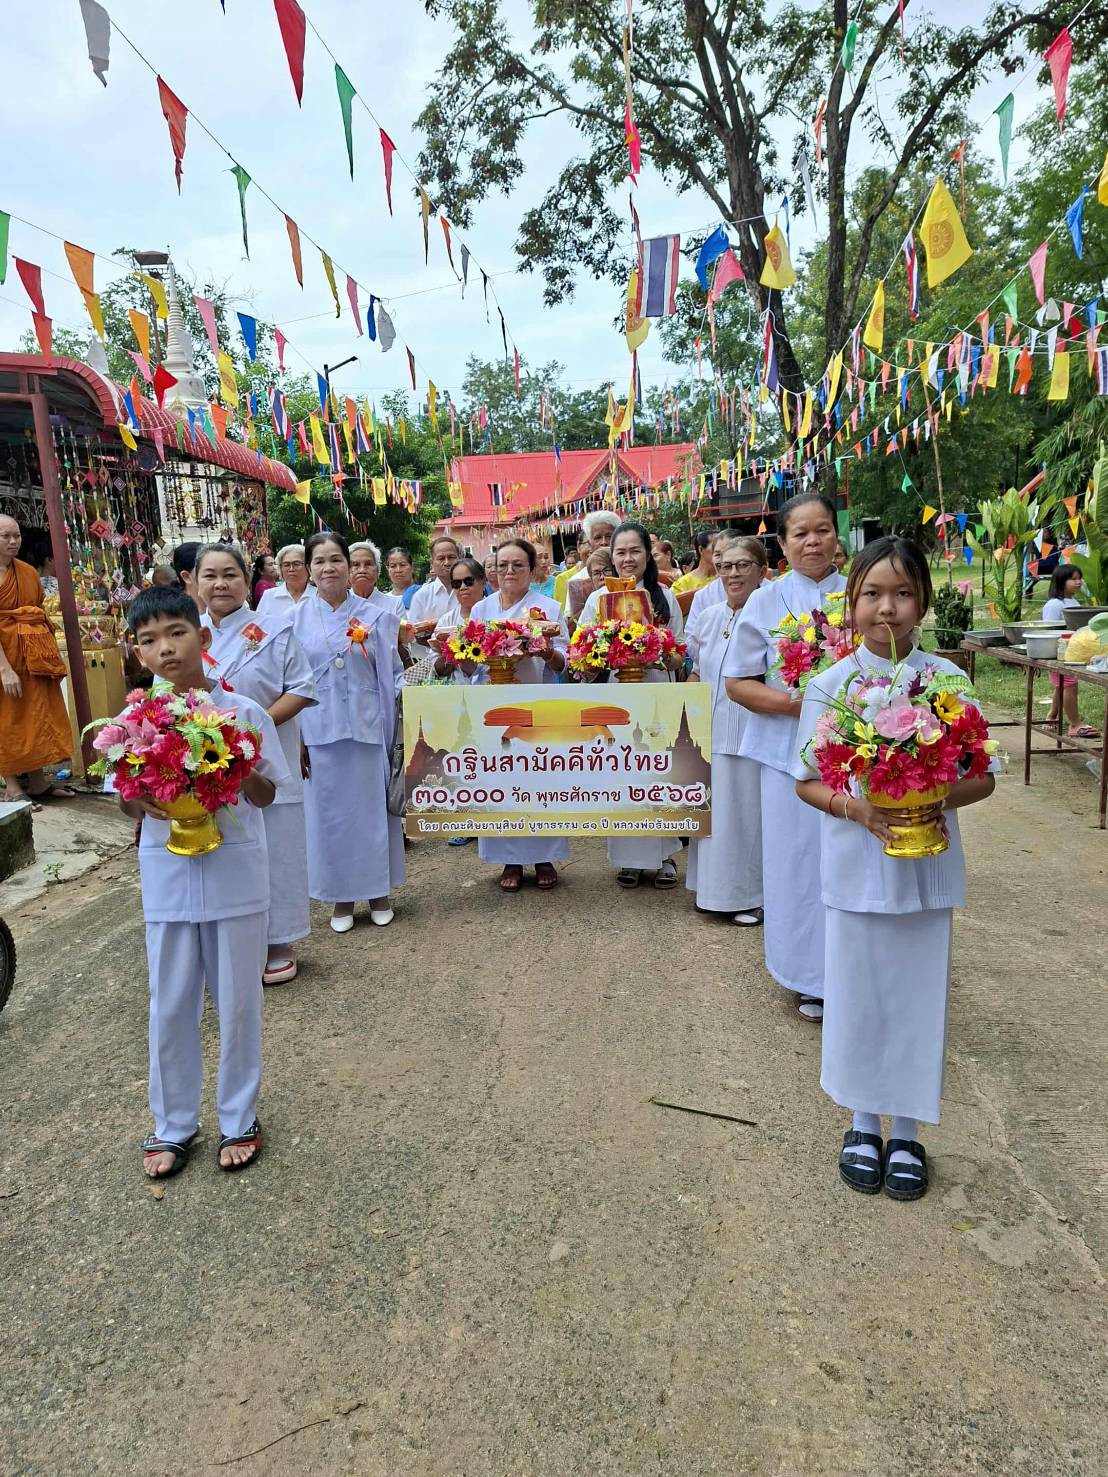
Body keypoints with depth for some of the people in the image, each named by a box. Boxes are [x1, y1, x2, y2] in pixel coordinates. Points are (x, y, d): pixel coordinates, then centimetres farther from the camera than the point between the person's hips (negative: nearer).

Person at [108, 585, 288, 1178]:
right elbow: (125, 801, 4)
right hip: (167, 875, 2)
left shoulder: (243, 712, -7)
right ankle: (172, 1123, 31)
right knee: (170, 1005, 12)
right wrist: (143, 801, -18)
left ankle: (240, 1118, 29)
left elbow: (265, 796, -3)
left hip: (235, 871, -2)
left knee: (238, 999, 10)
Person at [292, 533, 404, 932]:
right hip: (318, 730, 1)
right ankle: (342, 897, 21)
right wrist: (293, 735, -1)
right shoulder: (296, 619, 4)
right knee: (329, 811, 7)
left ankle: (378, 891, 23)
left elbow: (392, 674, 7)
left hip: (367, 728, 0)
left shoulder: (375, 617, 3)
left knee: (372, 806, 7)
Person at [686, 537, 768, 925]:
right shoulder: (708, 618, 10)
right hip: (711, 734, 6)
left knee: (750, 813, 4)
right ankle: (716, 888, 29)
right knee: (715, 810, 14)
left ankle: (752, 896, 20)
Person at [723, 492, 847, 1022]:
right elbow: (737, 683, 1)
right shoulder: (766, 602, 2)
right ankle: (809, 978, 20)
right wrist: (794, 702, -14)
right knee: (799, 860, 4)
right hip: (790, 751, -1)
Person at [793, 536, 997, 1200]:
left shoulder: (946, 679, -3)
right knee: (857, 994, 11)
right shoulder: (830, 685, -5)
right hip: (857, 867, 0)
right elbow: (808, 780, -2)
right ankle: (864, 1125, 33)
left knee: (920, 994, 11)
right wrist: (855, 808, -20)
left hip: (927, 868, 1)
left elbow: (982, 775, 1)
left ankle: (906, 1133, 31)